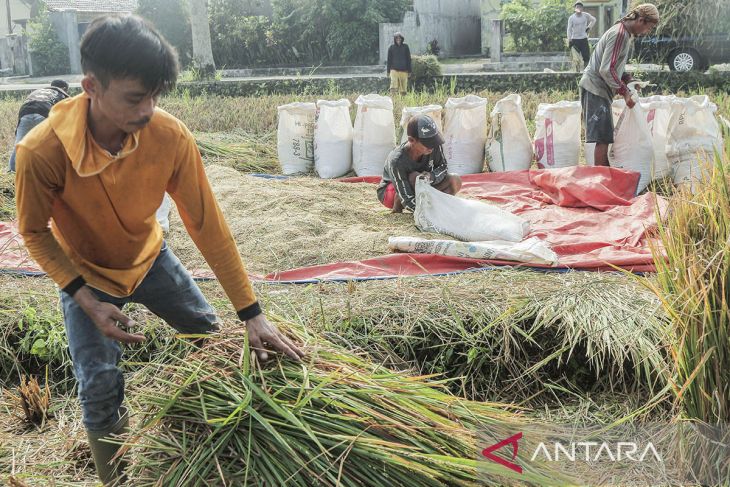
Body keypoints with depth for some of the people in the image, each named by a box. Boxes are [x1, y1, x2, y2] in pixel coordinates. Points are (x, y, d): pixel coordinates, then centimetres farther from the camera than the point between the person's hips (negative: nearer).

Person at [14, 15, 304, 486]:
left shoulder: (171, 136, -29)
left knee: (210, 337, 11)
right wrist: (85, 299, -27)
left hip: (149, 256, 3)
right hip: (84, 273, -3)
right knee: (100, 385, -7)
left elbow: (206, 223, -22)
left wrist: (251, 312, -21)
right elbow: (34, 233, -16)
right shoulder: (41, 152, -35)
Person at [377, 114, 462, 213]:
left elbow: (443, 167, -7)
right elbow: (407, 200, -37)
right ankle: (397, 209, -14)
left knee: (455, 181, -14)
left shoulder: (434, 146, -24)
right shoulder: (396, 161, -37)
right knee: (415, 177, -38)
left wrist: (432, 176, -33)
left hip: (420, 190, 5)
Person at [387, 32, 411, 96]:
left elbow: (408, 59, 8)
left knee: (403, 87, 3)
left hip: (404, 70, 1)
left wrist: (409, 70, 4)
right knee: (393, 87, -14)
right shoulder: (391, 47, 4)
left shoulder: (405, 46, 5)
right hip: (394, 70, -1)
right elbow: (389, 59, 8)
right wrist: (388, 71, 4)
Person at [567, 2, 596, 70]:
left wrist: (589, 27, 6)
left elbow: (593, 20, 17)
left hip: (584, 39, 1)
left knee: (586, 56, -4)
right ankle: (578, 70, 12)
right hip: (575, 39, -1)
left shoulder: (586, 15, -1)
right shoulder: (571, 18, -5)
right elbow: (569, 29, -2)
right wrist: (569, 41, -7)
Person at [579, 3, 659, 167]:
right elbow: (606, 70, -22)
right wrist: (624, 92, -17)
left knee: (605, 136, 12)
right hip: (595, 87, -10)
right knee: (603, 138, -11)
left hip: (601, 88, 10)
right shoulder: (619, 34, -17)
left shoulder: (627, 35, 14)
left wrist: (627, 80, 6)